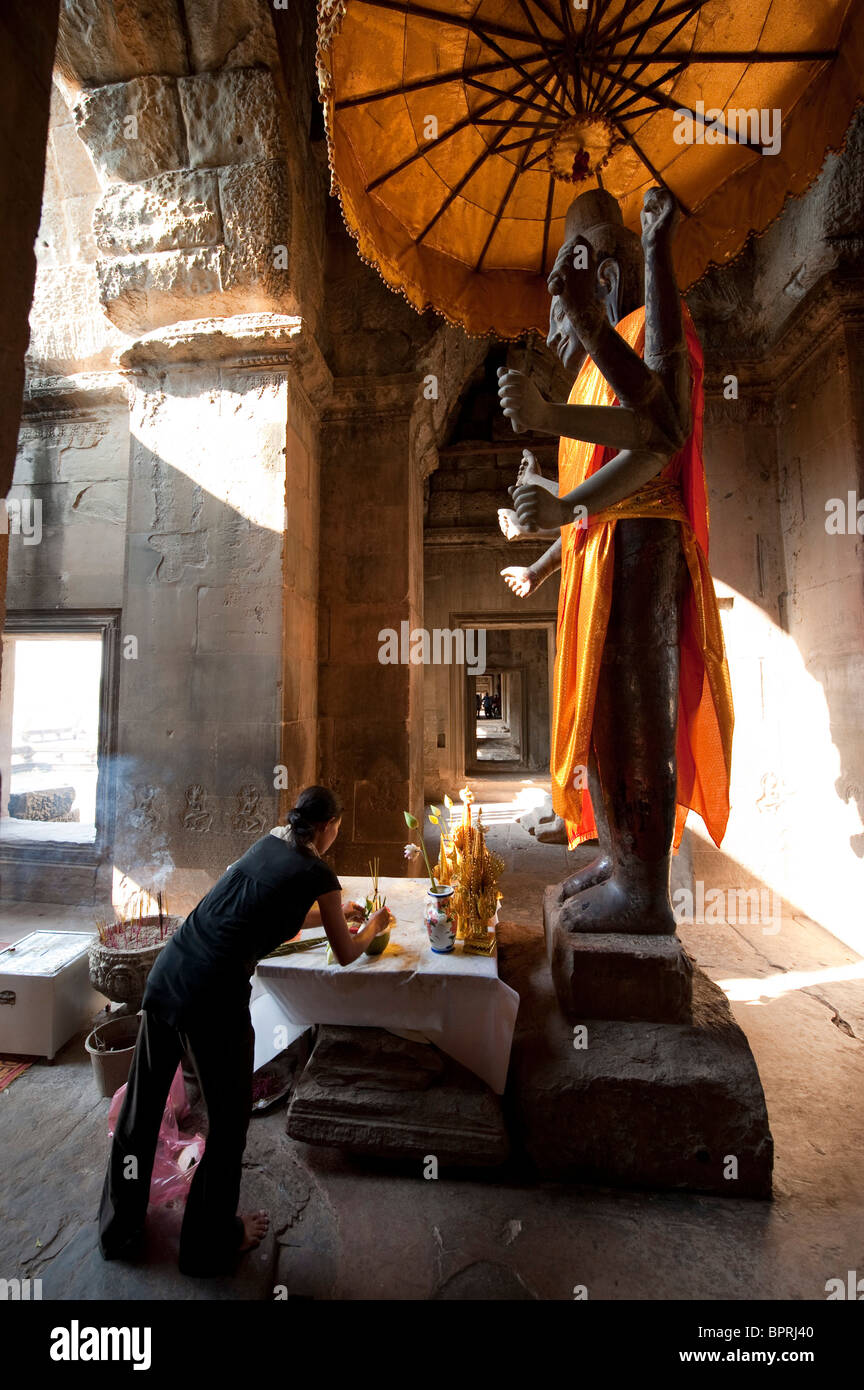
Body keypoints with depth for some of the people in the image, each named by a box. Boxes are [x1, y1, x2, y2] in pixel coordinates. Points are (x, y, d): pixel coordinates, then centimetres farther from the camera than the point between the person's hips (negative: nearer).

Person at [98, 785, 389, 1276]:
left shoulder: (267, 845, 11)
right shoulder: (319, 875, -7)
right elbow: (346, 956, 7)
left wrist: (333, 914, 40)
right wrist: (373, 926, 26)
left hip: (166, 974, 8)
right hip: (213, 997, -7)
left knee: (141, 1107, 24)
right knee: (228, 1121, 17)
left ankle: (120, 1228, 47)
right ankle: (211, 1243, 39)